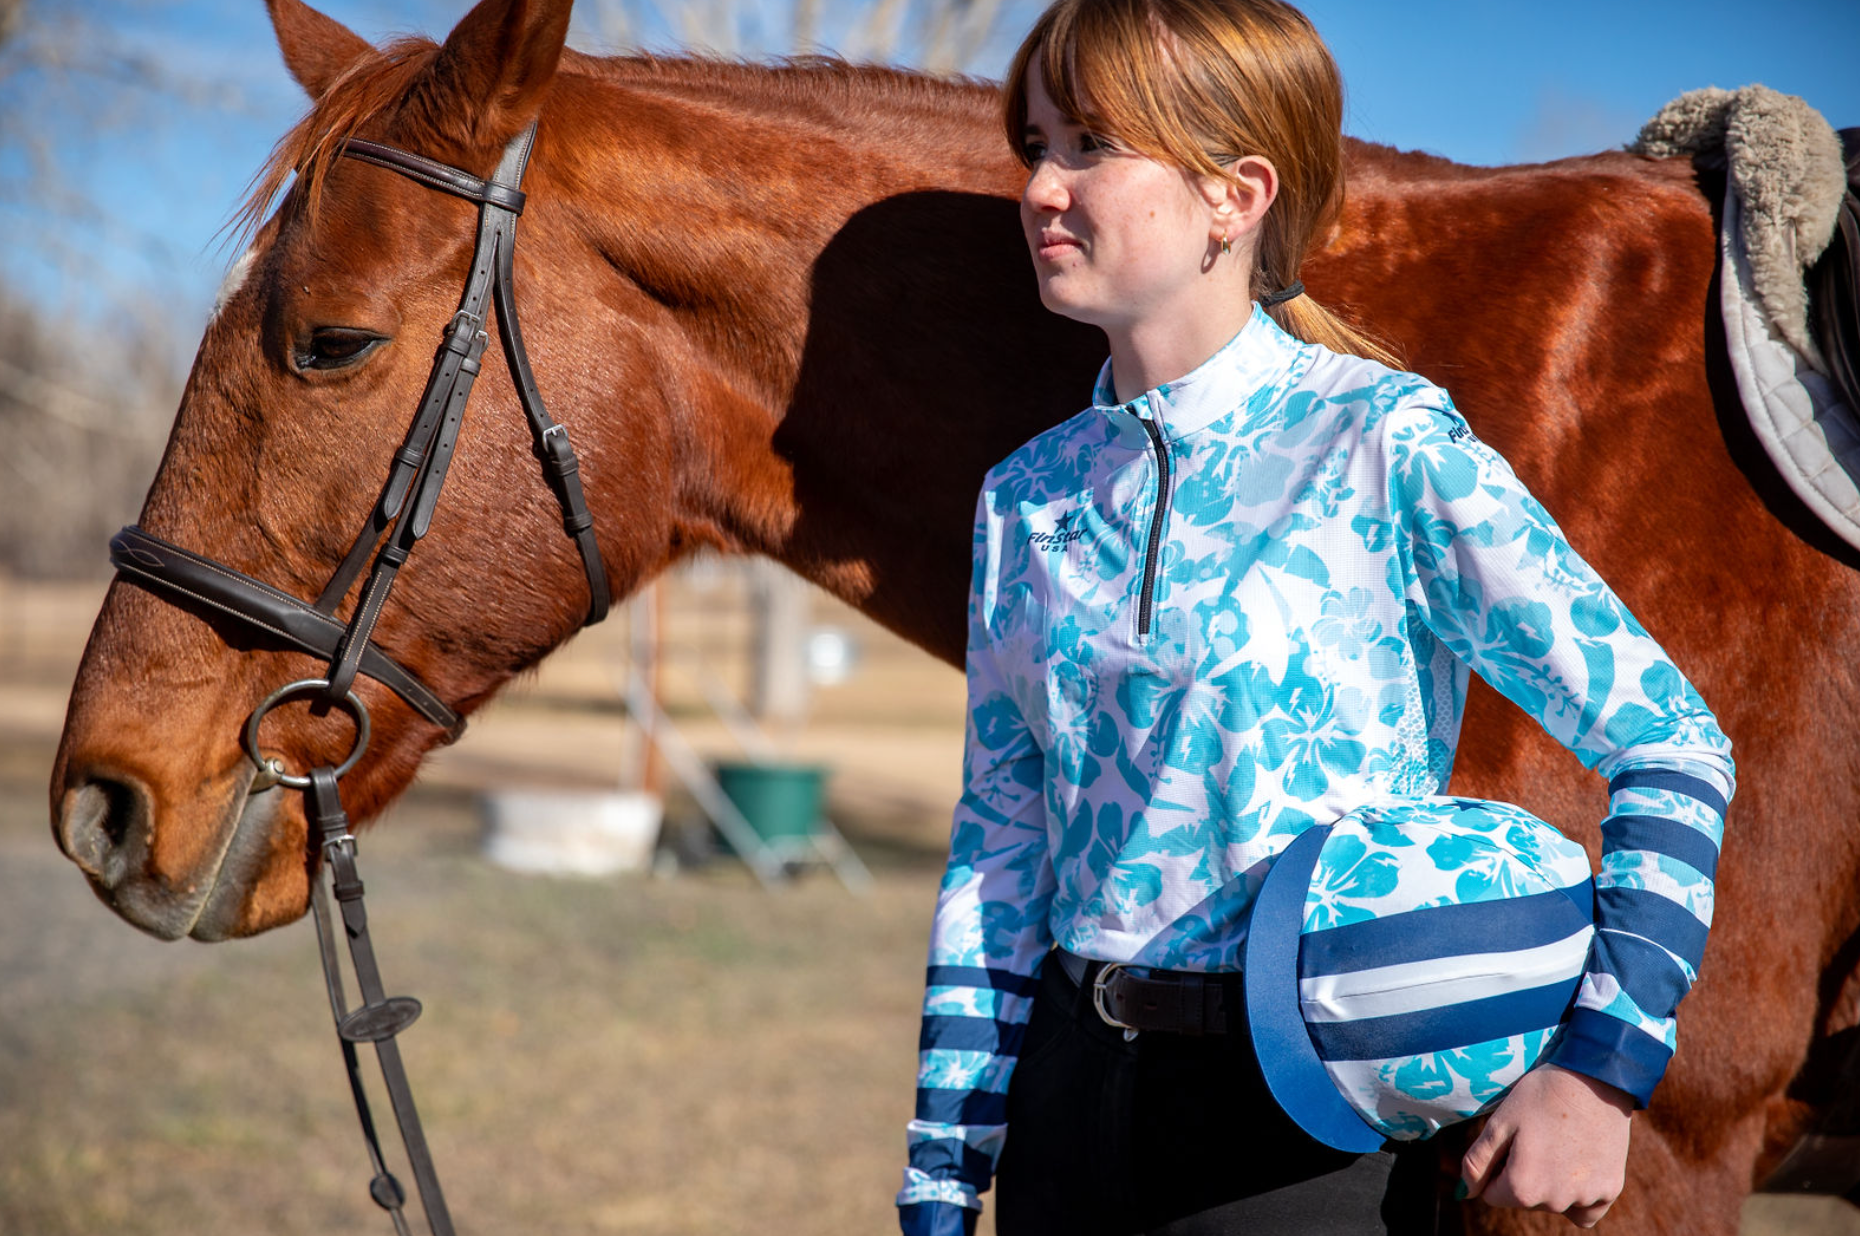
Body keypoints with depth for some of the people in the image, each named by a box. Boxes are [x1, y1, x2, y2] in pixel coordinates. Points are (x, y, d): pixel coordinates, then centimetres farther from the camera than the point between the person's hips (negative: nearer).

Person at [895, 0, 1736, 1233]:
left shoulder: (1388, 448, -10)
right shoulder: (1029, 496, 6)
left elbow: (1675, 746, -10)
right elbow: (998, 851, 9)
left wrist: (1601, 1065, -18)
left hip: (1309, 1121, -5)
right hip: (1070, 1089, 5)